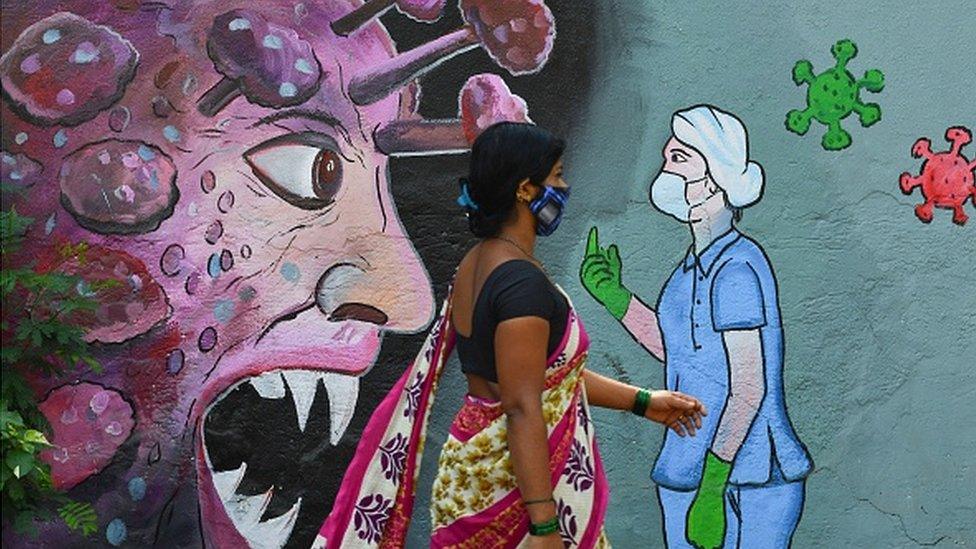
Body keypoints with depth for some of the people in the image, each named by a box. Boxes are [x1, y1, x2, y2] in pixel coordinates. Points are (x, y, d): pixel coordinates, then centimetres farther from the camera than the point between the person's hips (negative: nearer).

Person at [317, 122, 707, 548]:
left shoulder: (474, 266, 9)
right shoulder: (523, 283, -20)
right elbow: (523, 408, -23)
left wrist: (642, 402, 19)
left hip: (476, 469, 9)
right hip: (515, 487, -9)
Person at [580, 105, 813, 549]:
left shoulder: (736, 269, -17)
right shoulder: (698, 263, 9)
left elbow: (748, 390, -20)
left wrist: (711, 490, -21)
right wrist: (613, 296, 18)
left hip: (741, 485, -9)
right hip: (688, 475, 9)